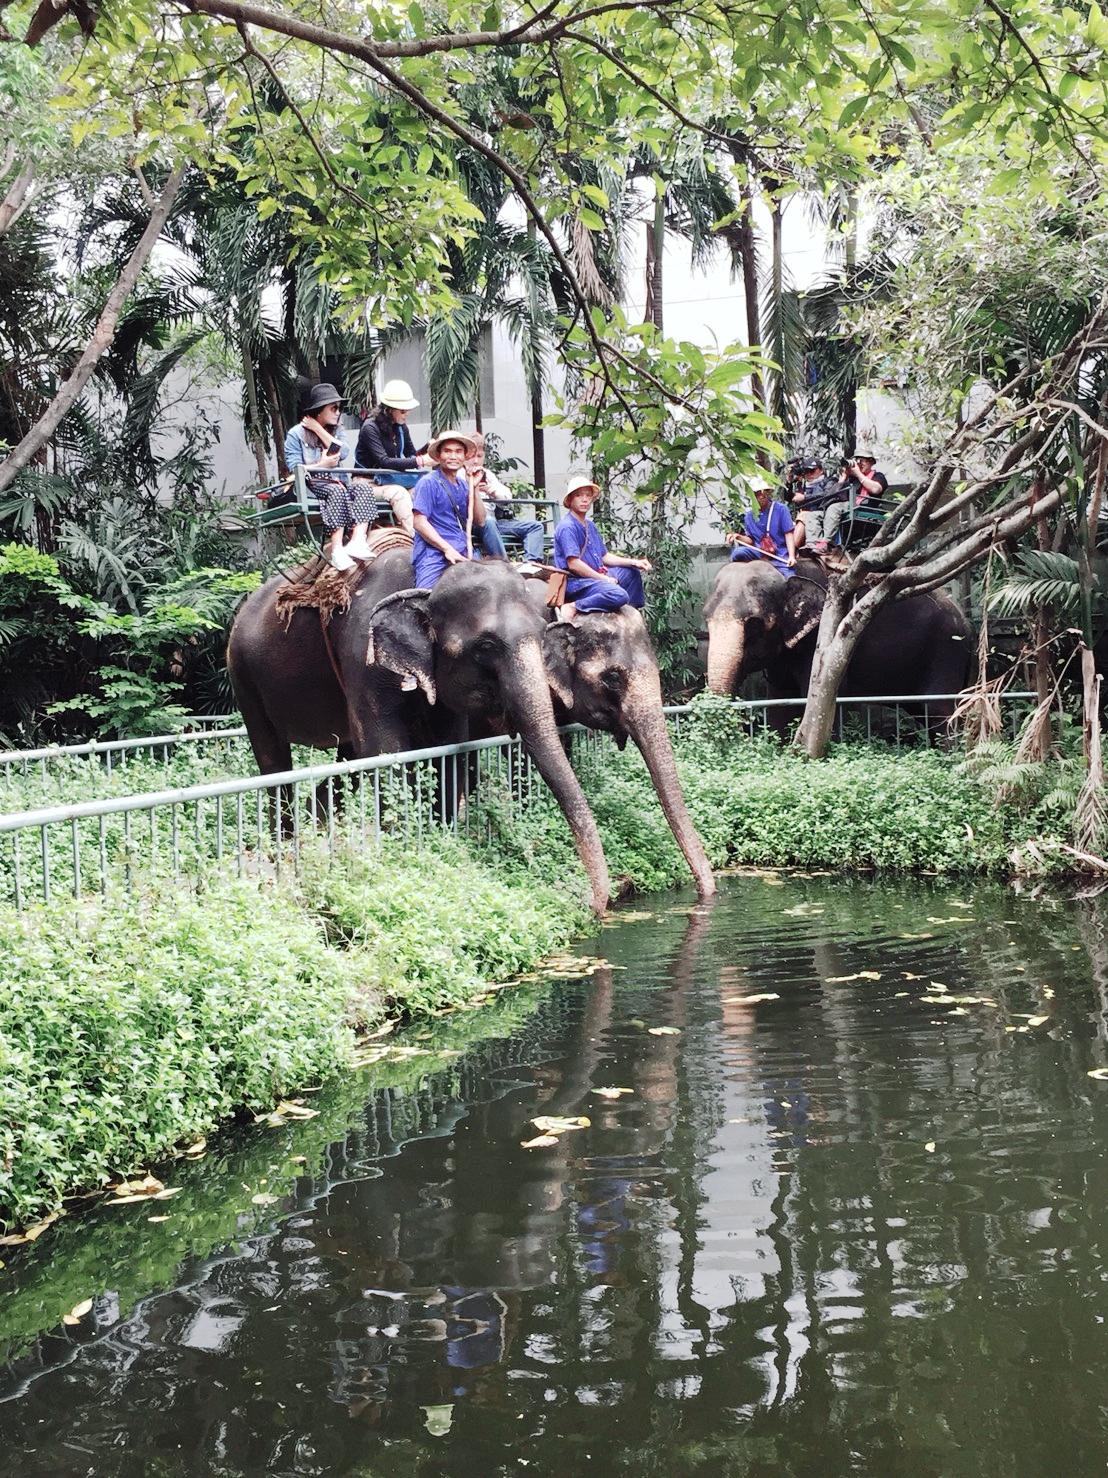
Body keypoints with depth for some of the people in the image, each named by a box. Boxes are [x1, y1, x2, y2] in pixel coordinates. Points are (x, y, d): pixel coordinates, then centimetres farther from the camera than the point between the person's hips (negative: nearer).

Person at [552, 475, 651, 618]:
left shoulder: (590, 525, 16)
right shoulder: (567, 527, -14)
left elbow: (604, 556, 19)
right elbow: (573, 564, -21)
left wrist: (634, 562, 8)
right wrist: (605, 579, -16)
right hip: (577, 582, -10)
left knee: (632, 572, 22)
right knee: (619, 595, -33)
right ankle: (572, 607, -25)